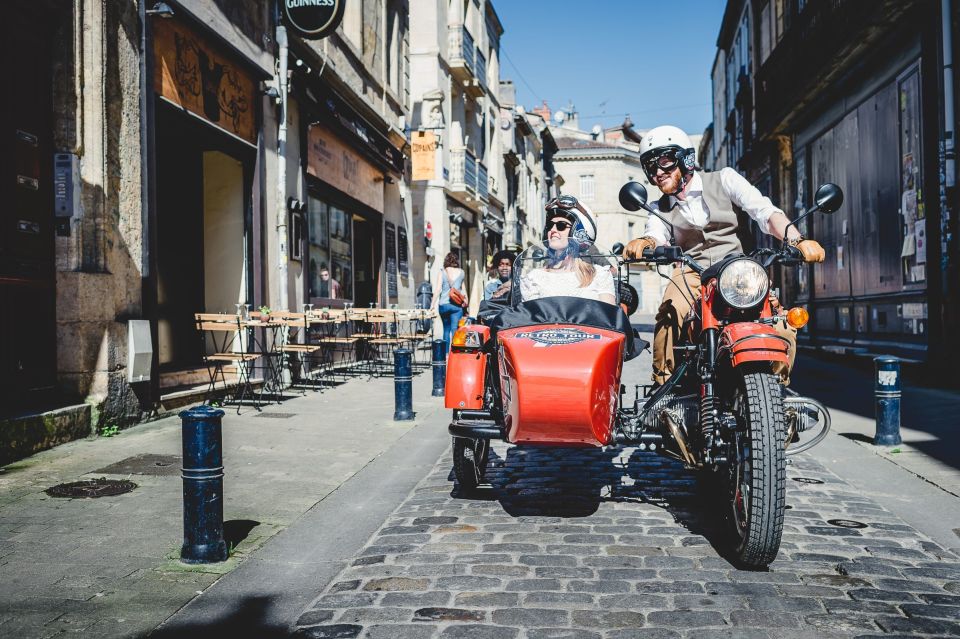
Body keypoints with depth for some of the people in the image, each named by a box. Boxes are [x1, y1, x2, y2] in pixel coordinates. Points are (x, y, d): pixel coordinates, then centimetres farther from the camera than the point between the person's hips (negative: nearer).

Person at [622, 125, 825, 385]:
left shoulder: (723, 179, 8)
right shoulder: (660, 209, 16)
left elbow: (765, 211, -6)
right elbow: (656, 236, -7)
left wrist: (797, 240, -25)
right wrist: (643, 243, -33)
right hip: (692, 273, 1)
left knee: (781, 329, -21)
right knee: (669, 316, -33)